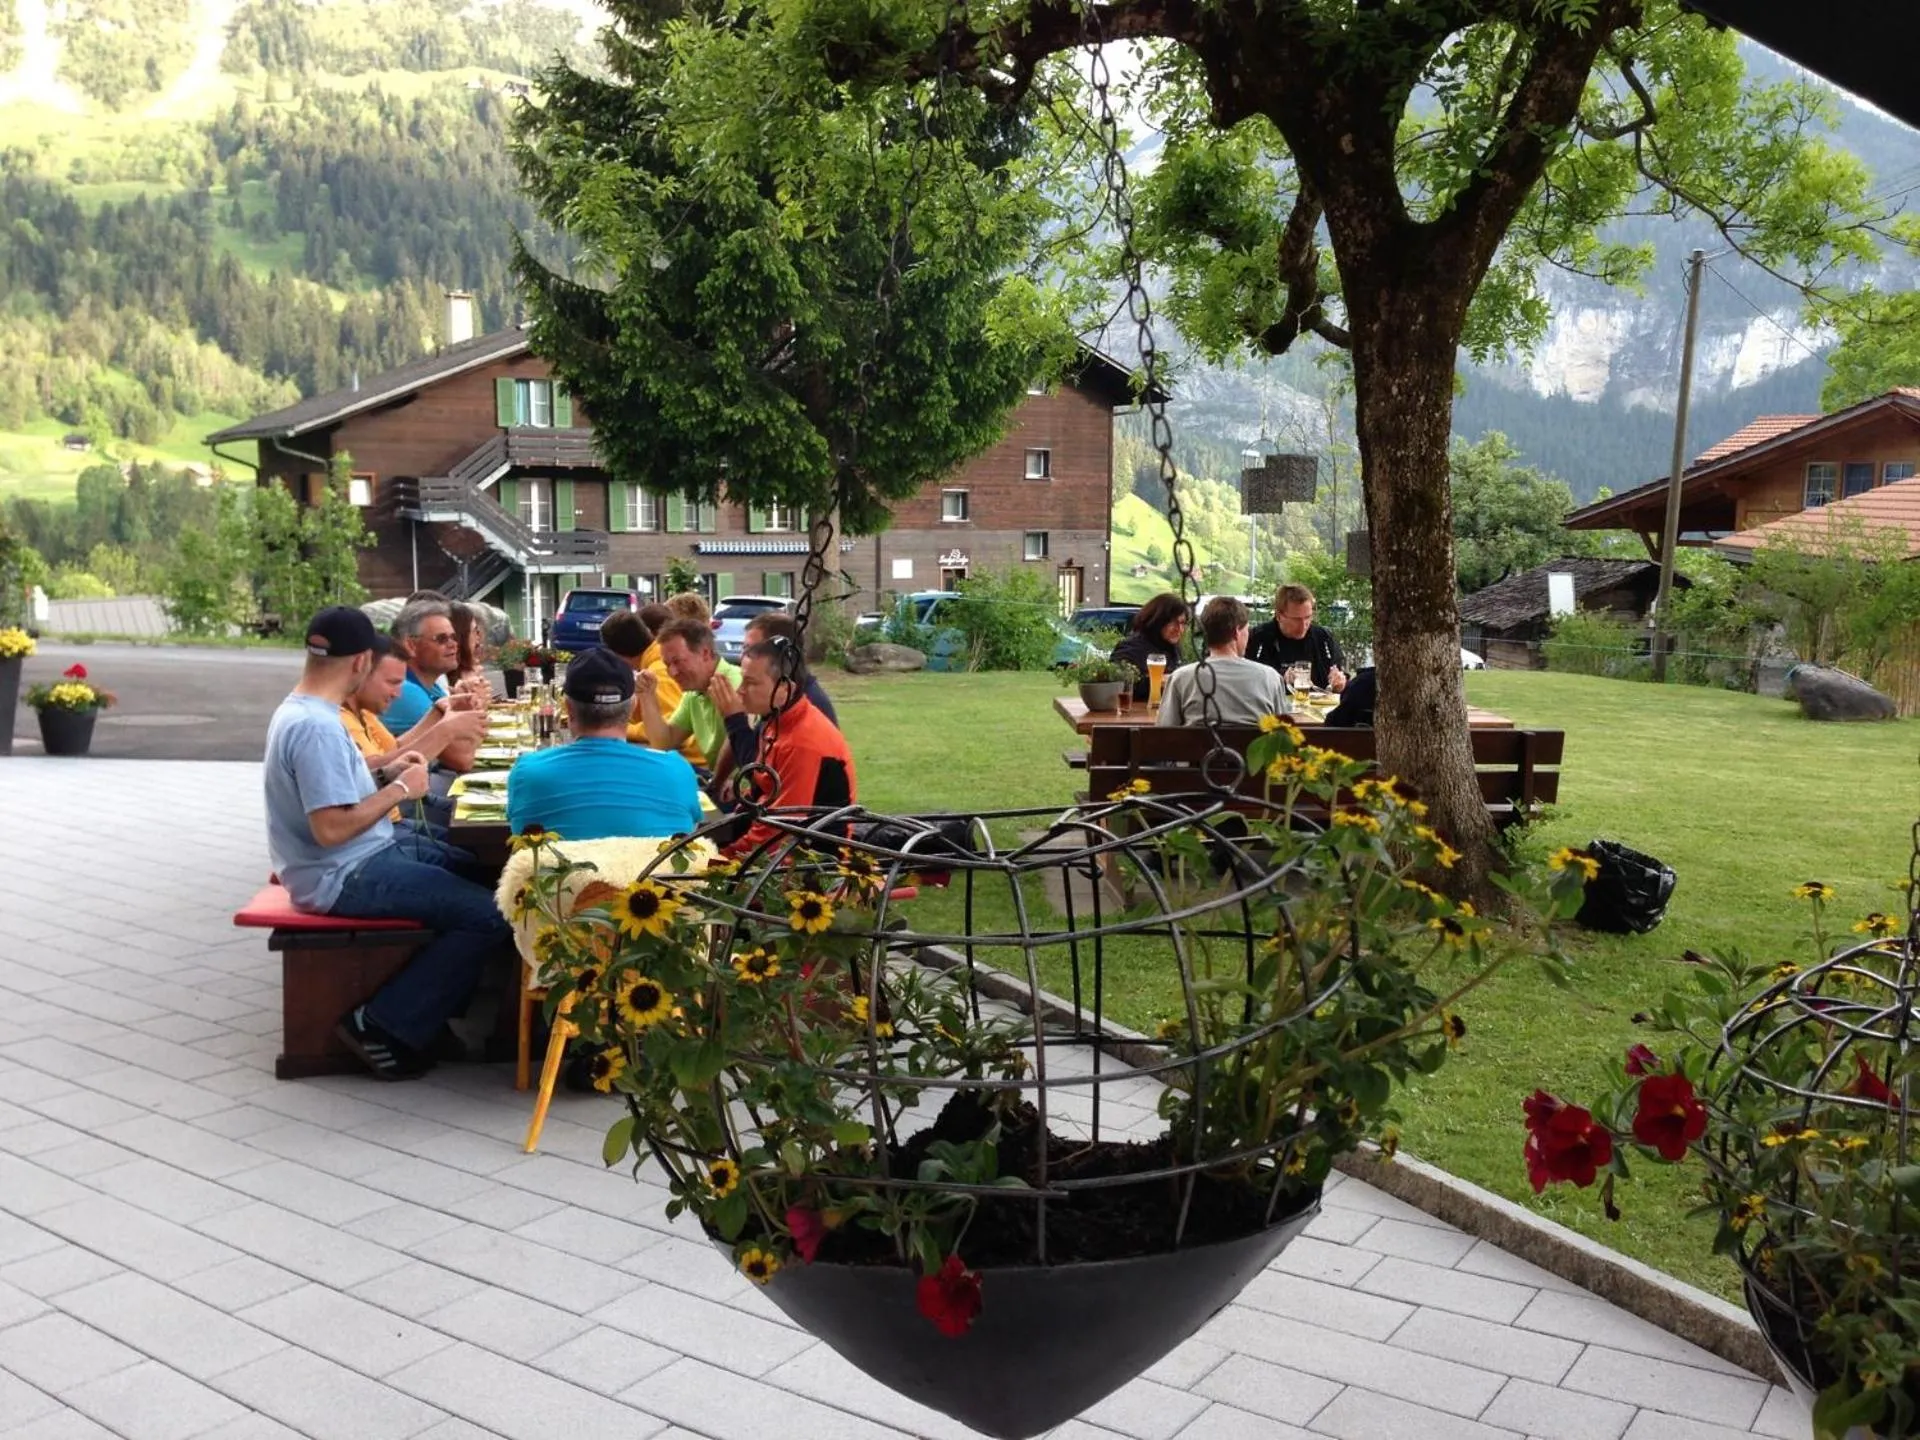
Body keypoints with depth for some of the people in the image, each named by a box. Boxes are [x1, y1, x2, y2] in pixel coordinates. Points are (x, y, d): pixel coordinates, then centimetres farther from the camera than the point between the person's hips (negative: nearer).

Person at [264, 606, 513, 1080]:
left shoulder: (302, 711, 8)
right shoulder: (316, 727, -24)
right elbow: (332, 827, -29)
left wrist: (386, 775, 9)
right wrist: (398, 790, -18)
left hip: (357, 859, 11)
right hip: (342, 878, -11)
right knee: (488, 914, -18)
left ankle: (431, 1003, 21)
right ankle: (383, 1025, -6)